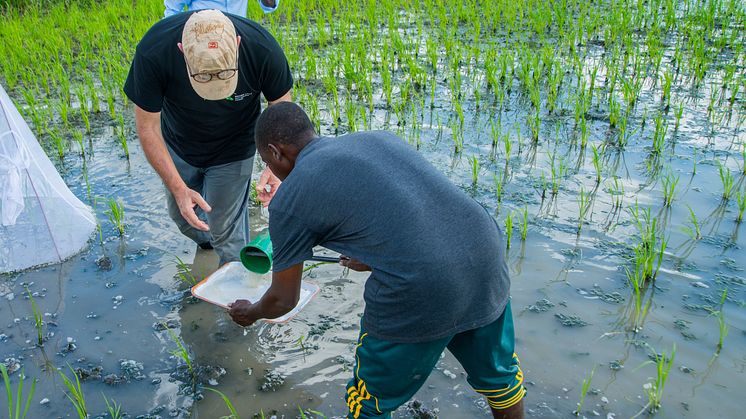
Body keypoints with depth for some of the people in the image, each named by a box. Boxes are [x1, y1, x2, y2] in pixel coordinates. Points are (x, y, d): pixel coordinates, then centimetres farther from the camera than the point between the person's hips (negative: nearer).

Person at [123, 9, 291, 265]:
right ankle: (205, 242, 56)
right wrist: (178, 188, -29)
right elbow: (148, 127, -23)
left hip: (232, 151, -2)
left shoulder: (262, 48, -35)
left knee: (226, 232, 2)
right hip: (178, 147, 2)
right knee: (183, 217, 22)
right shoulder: (153, 52, -35)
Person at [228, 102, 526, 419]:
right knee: (497, 374, 32)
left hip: (419, 296, -6)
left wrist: (251, 313, 37)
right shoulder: (376, 137, 20)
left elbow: (283, 300, 14)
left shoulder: (289, 199, 4)